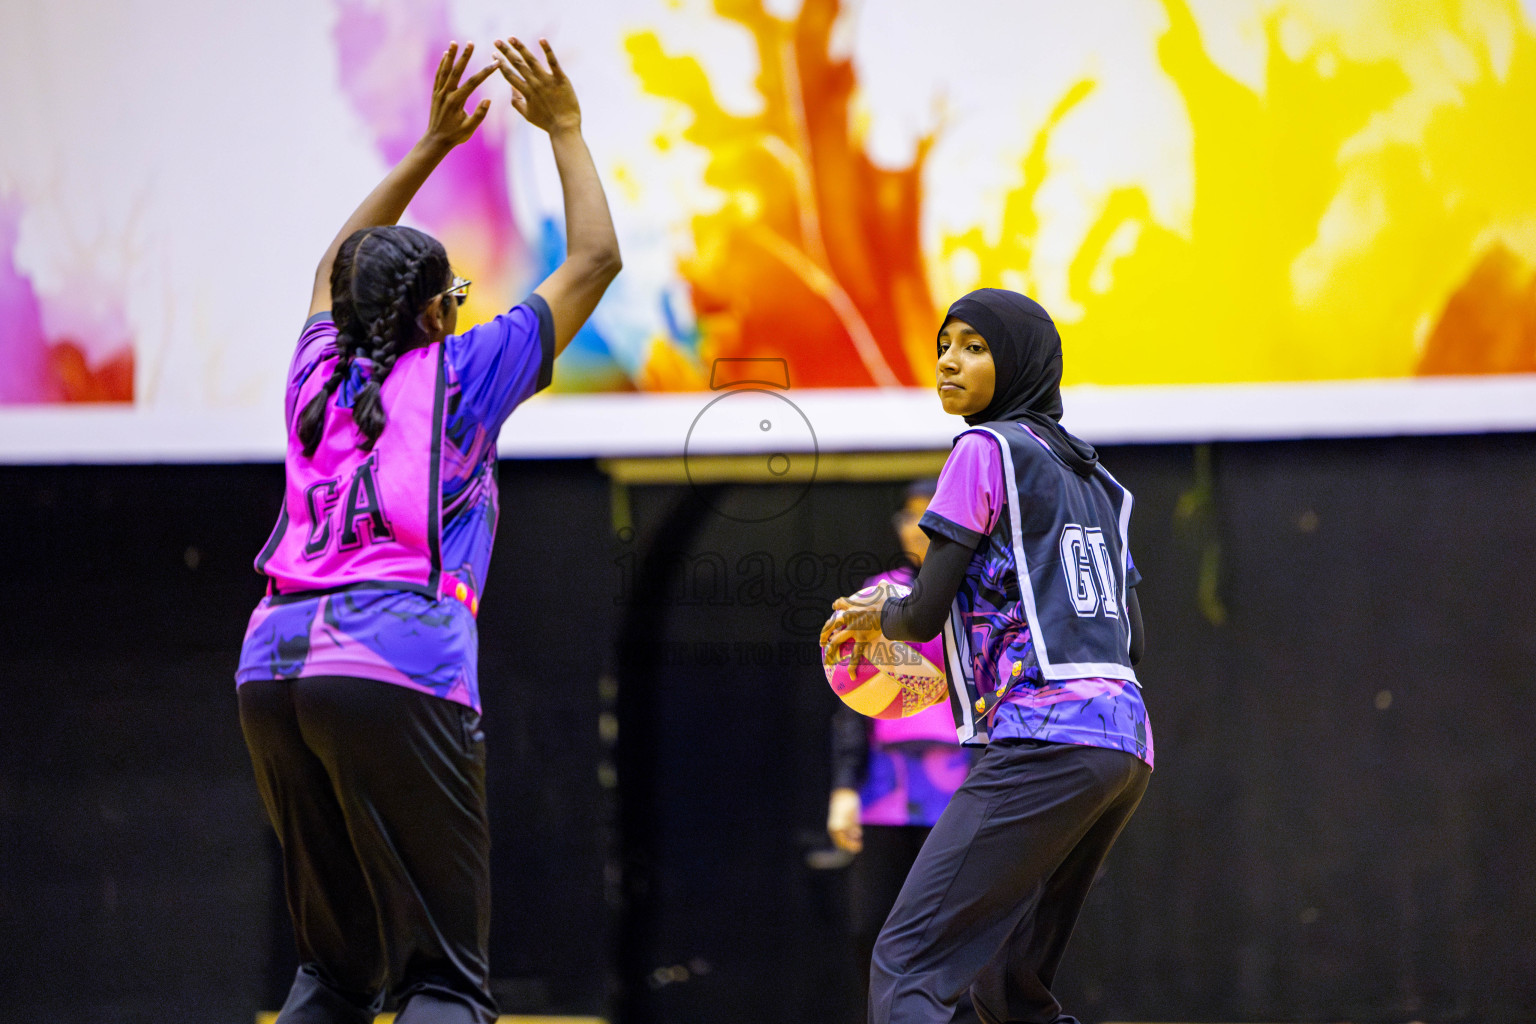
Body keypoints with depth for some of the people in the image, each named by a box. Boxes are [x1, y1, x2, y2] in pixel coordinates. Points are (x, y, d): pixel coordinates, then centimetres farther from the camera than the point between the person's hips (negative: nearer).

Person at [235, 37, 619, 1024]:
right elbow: (596, 258, 14)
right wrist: (566, 130, 25)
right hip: (400, 667, -6)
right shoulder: (459, 375, 7)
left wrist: (430, 147, 43)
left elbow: (340, 267, 41)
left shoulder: (320, 375, 19)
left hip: (272, 667, 6)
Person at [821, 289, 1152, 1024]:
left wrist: (877, 617, 18)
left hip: (1044, 740, -9)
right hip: (1126, 742, 9)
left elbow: (926, 611, -5)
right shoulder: (1092, 477, 24)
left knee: (905, 964, -14)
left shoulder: (988, 449, 0)